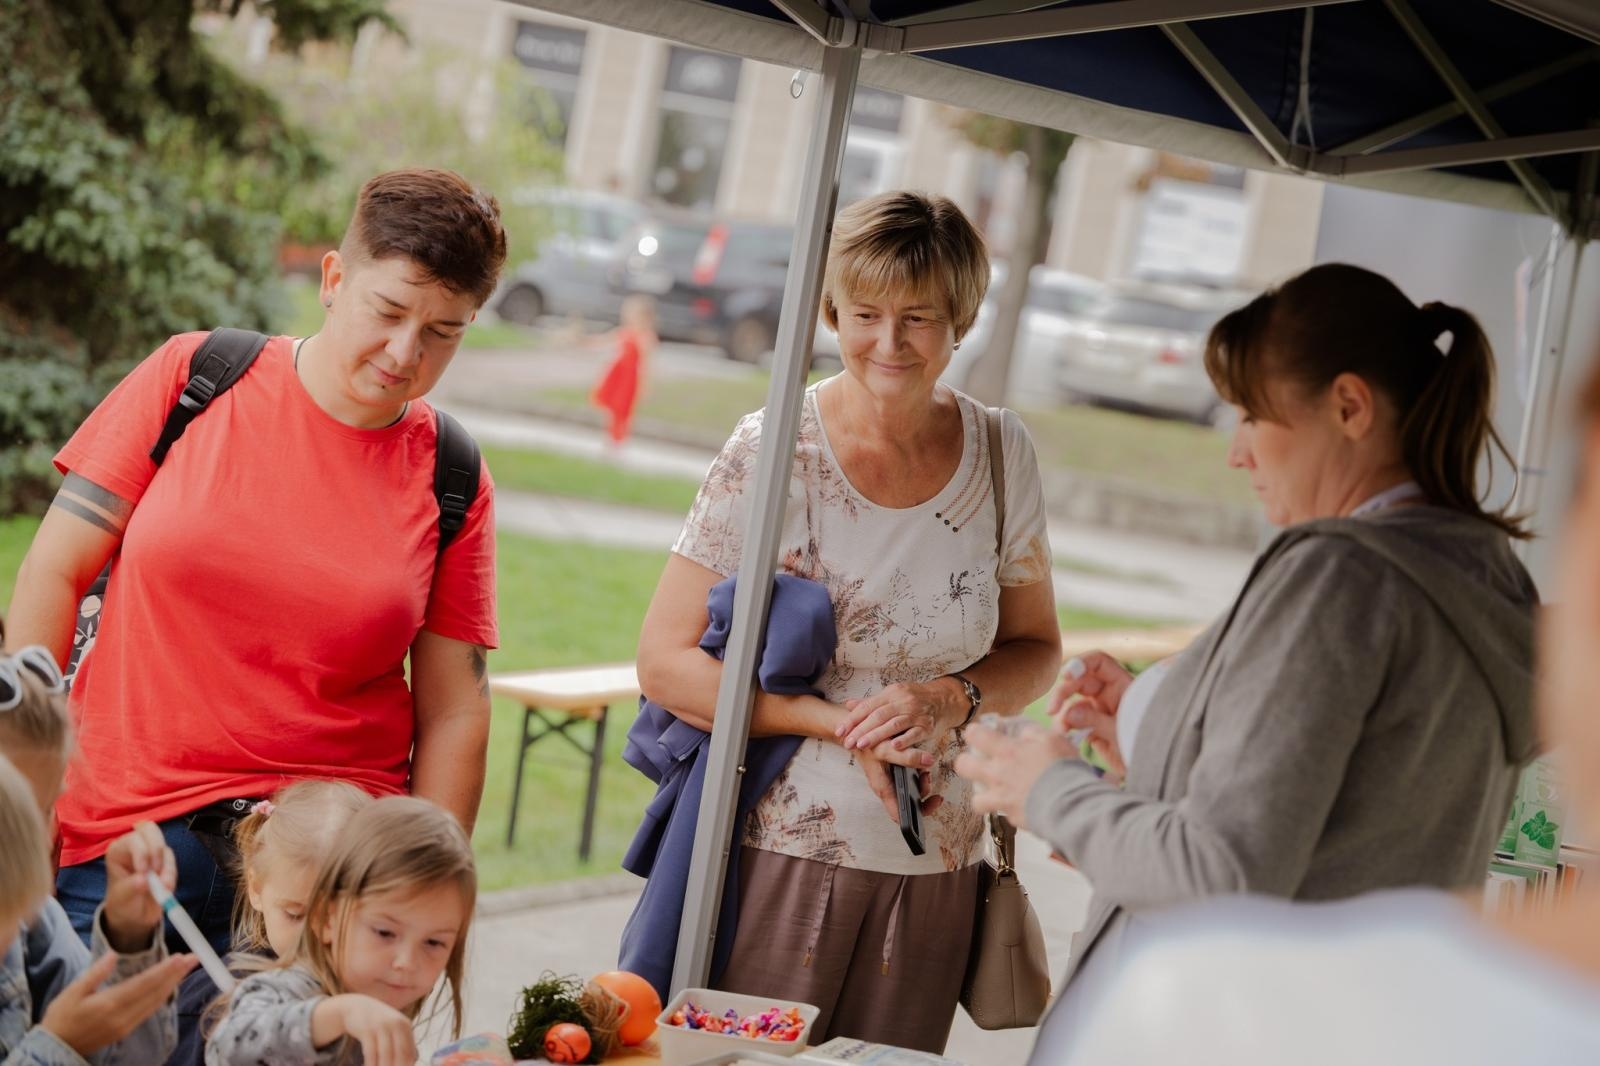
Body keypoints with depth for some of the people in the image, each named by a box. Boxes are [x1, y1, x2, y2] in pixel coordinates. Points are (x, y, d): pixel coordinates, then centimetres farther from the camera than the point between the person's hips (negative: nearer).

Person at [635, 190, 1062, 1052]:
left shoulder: (1000, 453, 2)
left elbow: (1034, 647, 12)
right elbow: (666, 664, -9)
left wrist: (950, 700, -9)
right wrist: (842, 722, -16)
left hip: (933, 874, 3)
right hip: (783, 853, -3)